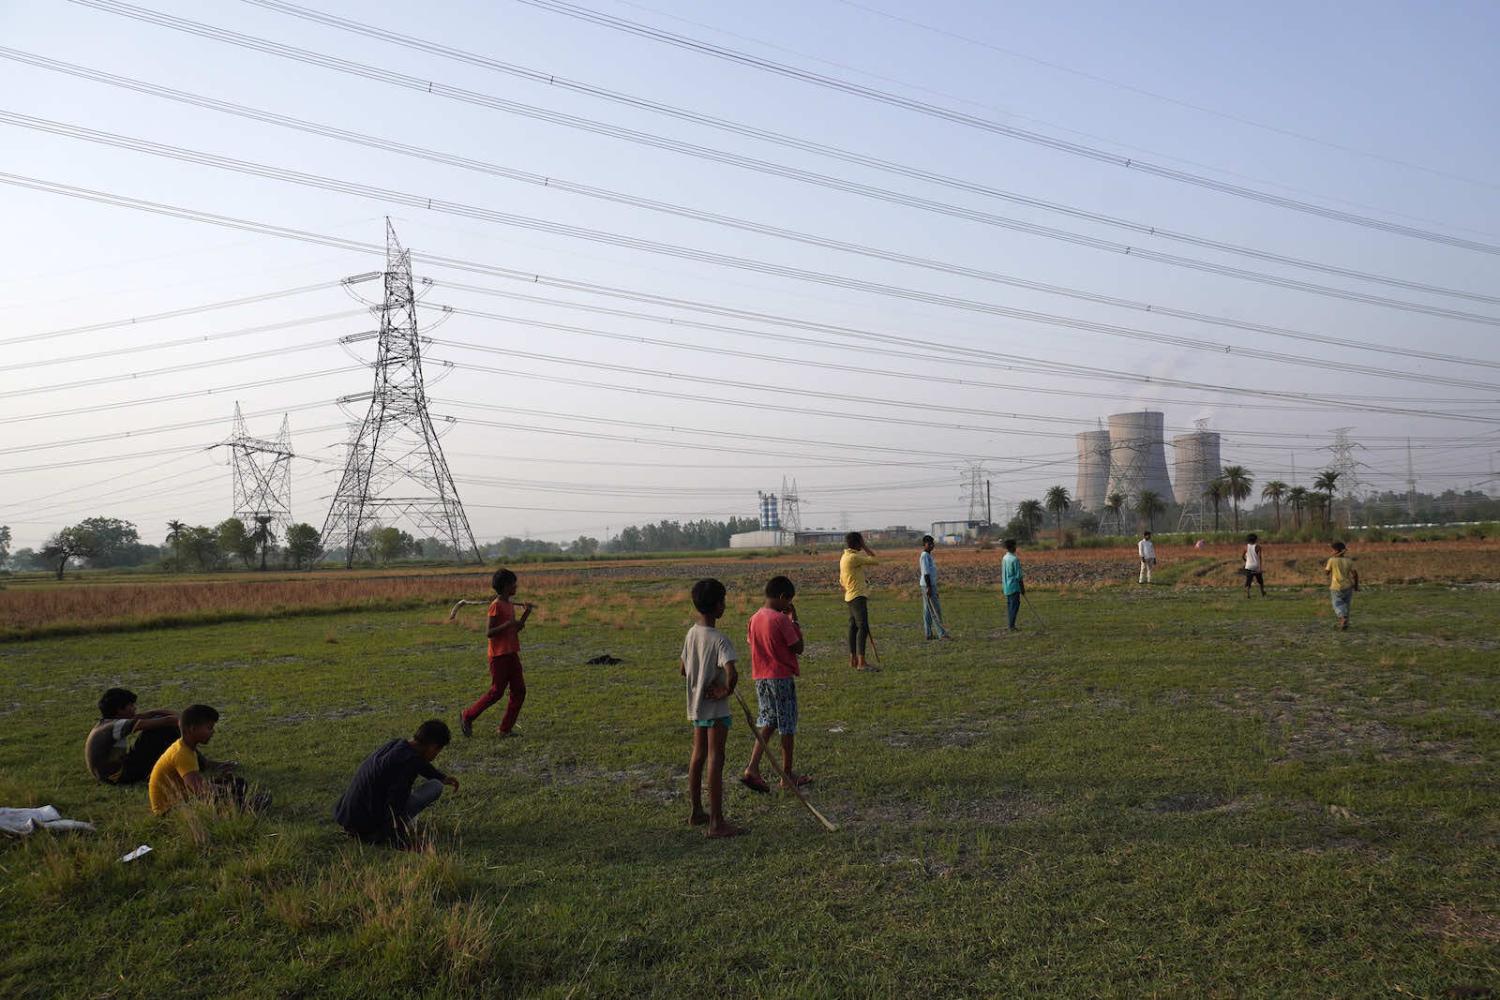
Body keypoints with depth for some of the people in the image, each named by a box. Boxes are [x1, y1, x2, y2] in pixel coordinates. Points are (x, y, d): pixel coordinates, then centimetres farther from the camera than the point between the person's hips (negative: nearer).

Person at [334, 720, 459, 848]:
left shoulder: (394, 745, 8)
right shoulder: (409, 761, -20)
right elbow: (394, 804, -23)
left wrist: (443, 777, 38)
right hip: (367, 826, -9)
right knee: (435, 786, -6)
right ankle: (380, 832, -5)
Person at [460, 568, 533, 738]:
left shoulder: (510, 605, 13)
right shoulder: (496, 605, -13)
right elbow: (488, 633, -17)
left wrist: (525, 615, 8)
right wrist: (509, 624, -25)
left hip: (512, 654, 8)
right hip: (499, 655, -8)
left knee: (519, 691, 3)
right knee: (496, 692, -4)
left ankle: (505, 728, 9)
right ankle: (467, 716, 14)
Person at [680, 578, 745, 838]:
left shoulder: (691, 634, 3)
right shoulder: (720, 640, -21)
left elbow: (684, 670, 14)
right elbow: (731, 674, -33)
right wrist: (726, 690, -15)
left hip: (695, 705, 8)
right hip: (716, 708, -8)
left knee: (698, 756, 17)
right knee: (715, 760, -4)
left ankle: (697, 812, 29)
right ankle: (717, 823, 0)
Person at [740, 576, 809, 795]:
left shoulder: (754, 618, 5)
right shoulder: (781, 619, -15)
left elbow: (752, 649, 11)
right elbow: (798, 649, -10)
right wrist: (794, 620, -5)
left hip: (760, 677, 6)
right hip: (781, 678, -6)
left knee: (767, 722, 14)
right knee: (788, 726, 6)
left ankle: (752, 768, 1)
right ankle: (787, 775, 15)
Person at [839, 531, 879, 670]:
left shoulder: (844, 557, 14)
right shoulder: (853, 557, -16)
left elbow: (841, 581, 20)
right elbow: (874, 560, -13)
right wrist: (864, 546, -5)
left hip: (850, 597, 10)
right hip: (858, 597, -10)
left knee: (854, 627, 14)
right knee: (863, 628, -14)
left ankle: (853, 659, 20)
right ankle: (861, 662, -20)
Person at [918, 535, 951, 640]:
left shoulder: (929, 556, 16)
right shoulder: (924, 556, -14)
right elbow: (926, 573, -19)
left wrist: (934, 589, 22)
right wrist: (929, 587, -22)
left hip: (931, 585, 10)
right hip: (927, 586, -10)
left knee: (928, 610, 9)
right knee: (935, 610, -8)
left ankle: (928, 633, 11)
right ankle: (942, 633, -8)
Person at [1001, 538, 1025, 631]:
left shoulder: (1004, 558, 9)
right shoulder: (1015, 559, -15)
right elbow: (1018, 576, -14)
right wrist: (1022, 587, -5)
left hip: (1007, 587, 8)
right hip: (1014, 586, -8)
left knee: (1009, 606, 13)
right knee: (1014, 606, -4)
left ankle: (1008, 626, 17)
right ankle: (1011, 626, -4)